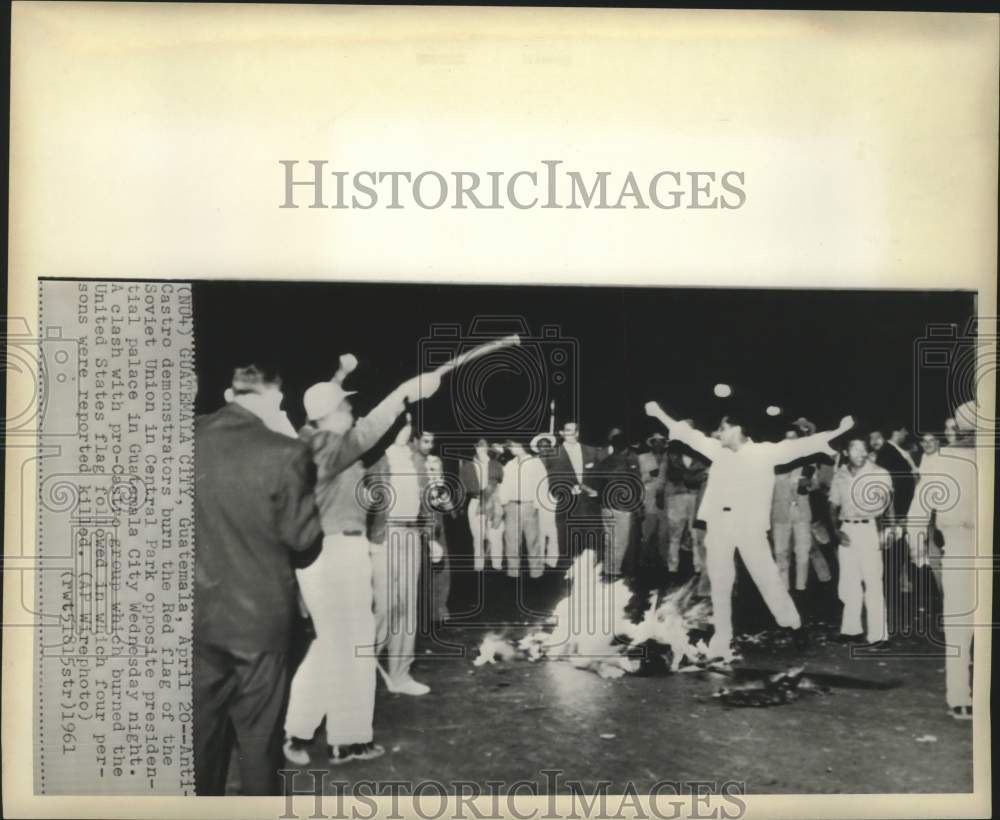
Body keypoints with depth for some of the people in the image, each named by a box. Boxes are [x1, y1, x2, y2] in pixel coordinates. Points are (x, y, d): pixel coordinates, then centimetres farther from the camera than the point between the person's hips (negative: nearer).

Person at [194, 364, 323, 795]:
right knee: (258, 728, 11)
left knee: (203, 724, 16)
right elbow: (302, 534, -10)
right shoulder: (284, 453, -17)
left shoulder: (194, 437, -5)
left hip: (200, 609, 4)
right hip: (260, 611, -3)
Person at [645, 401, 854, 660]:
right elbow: (689, 435, 16)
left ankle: (794, 624, 21)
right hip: (719, 526, 4)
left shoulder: (764, 452, -2)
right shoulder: (718, 451, 10)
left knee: (766, 577, 0)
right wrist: (660, 413, 17)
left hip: (749, 526, -4)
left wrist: (838, 431, -16)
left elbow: (798, 446, -8)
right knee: (719, 585, 9)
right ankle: (721, 643, 19)